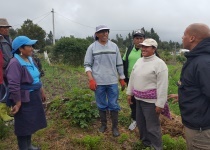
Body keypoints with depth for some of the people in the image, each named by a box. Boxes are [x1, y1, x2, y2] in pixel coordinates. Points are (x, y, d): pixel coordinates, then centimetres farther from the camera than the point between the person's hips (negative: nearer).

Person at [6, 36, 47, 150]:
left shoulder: (29, 59, 6)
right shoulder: (15, 63, -23)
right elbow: (14, 86, -26)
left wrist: (41, 92, 20)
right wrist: (17, 103, -24)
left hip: (33, 97, 9)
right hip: (24, 99, -9)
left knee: (31, 122, 21)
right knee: (23, 125, 6)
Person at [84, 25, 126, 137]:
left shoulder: (114, 46, 3)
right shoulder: (92, 47, -2)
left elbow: (119, 64, 8)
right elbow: (87, 65, -1)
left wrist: (122, 79, 8)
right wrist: (91, 79, -12)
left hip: (113, 82, 1)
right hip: (98, 82, -1)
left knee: (113, 105, 6)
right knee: (101, 105, 12)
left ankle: (115, 127, 19)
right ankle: (103, 124, 29)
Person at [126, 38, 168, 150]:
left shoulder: (159, 63, -15)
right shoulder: (139, 61, 8)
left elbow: (162, 86, -18)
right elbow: (132, 78, 15)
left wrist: (160, 103, -19)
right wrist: (129, 93, 16)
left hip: (151, 101, -7)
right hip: (139, 99, 8)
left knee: (152, 126, 3)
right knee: (141, 123, 21)